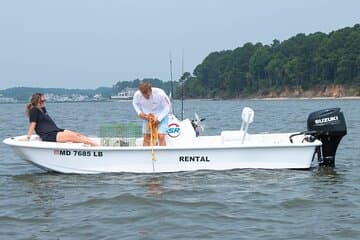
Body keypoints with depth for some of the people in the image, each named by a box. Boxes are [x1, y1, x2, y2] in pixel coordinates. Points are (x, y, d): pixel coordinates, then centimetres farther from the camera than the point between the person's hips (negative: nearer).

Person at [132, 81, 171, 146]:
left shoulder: (160, 94, -30)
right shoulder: (137, 95, -20)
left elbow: (167, 107, -18)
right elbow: (135, 103, 4)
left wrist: (158, 119, -25)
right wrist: (139, 112, -12)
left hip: (161, 117, -3)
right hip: (147, 117, 3)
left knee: (161, 136, -17)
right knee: (146, 137, -1)